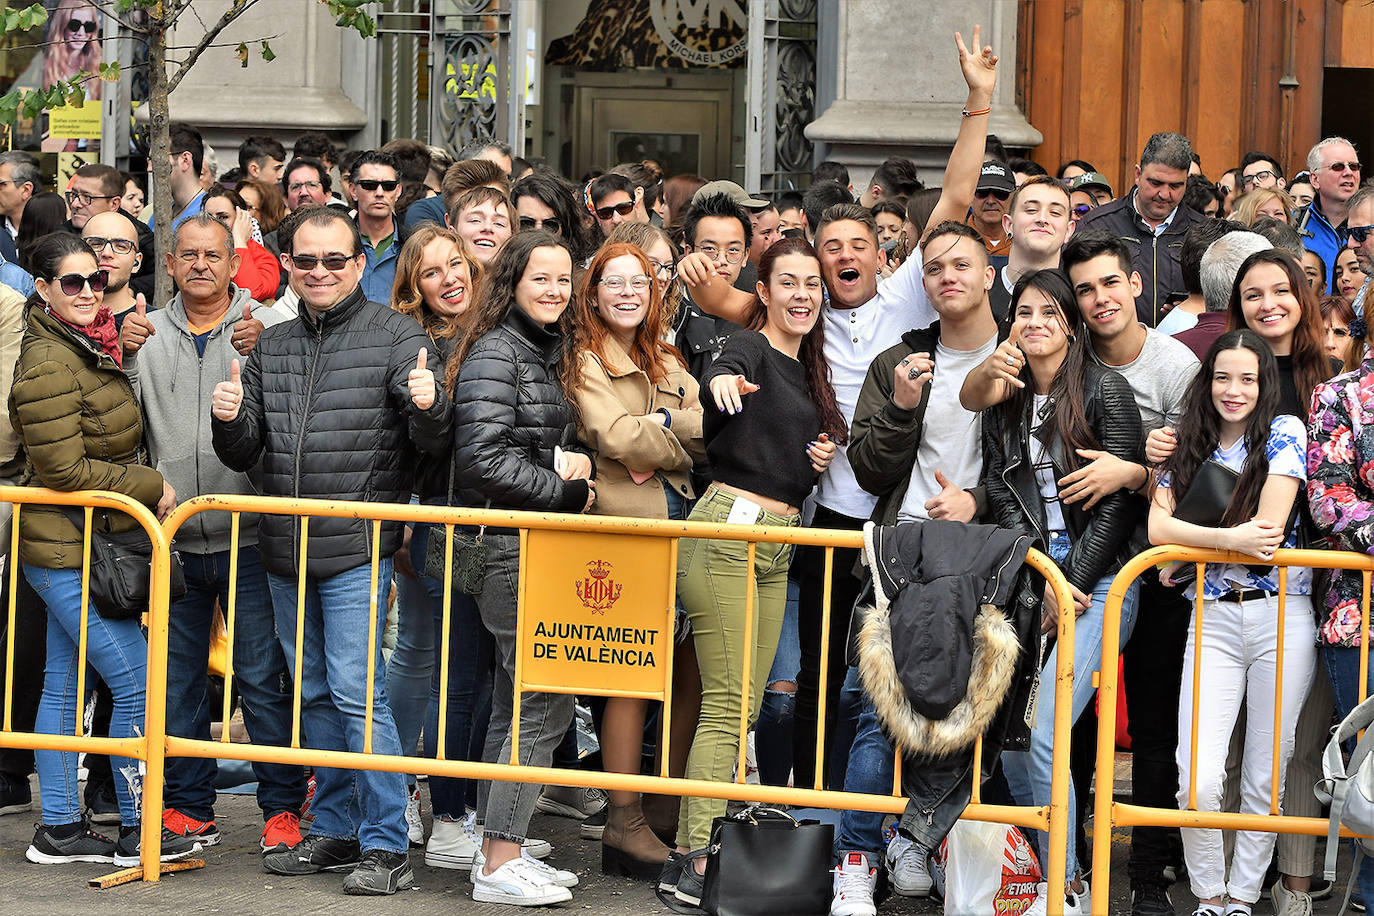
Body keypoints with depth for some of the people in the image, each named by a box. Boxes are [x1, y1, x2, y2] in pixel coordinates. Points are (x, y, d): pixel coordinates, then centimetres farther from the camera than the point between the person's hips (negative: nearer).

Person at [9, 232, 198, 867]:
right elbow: (64, 470, -21)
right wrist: (150, 488, -13)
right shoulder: (49, 363, -18)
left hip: (71, 551, 10)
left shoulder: (89, 350, 12)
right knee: (136, 683, -7)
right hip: (67, 550, -10)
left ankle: (59, 830, 19)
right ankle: (136, 833, 1)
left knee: (65, 685, 13)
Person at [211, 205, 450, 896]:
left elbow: (434, 444, -9)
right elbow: (244, 457, 13)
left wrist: (428, 406, -31)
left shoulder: (393, 334, -3)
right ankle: (335, 831, 24)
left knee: (355, 691, -10)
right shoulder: (271, 346, 12)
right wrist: (230, 422, -8)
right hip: (285, 551, 6)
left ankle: (385, 845, -3)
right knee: (313, 694, 13)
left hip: (357, 551, -6)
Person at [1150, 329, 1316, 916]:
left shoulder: (1283, 432, 1)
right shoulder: (1189, 449, 12)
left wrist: (1191, 549, -3)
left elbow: (1269, 528, -9)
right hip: (1213, 620, 2)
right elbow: (1158, 526, -3)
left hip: (1281, 618, -2)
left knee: (1264, 779, 2)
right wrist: (1231, 538, -16)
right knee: (1198, 780, -10)